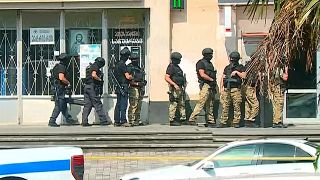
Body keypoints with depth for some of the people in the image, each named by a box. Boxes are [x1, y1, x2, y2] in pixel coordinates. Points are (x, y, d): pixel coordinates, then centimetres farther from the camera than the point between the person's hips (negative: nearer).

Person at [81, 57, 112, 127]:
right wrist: (100, 80, -8)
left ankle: (84, 121, 2)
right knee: (98, 105, -5)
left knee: (87, 105, 7)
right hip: (92, 87, -9)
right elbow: (93, 75, -22)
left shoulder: (89, 67, 22)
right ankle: (103, 121, -2)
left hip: (86, 87, 9)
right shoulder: (95, 66, -7)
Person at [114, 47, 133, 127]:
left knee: (118, 105, 10)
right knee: (123, 104, -8)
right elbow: (127, 76, -17)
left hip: (118, 87, 9)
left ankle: (117, 121, 11)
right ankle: (123, 121, -10)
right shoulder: (122, 65, -14)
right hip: (123, 87, -9)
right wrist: (132, 76, 2)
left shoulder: (117, 64, 15)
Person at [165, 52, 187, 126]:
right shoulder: (171, 67, -12)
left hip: (180, 88, 10)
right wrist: (174, 85, -26)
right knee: (173, 104, -7)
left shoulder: (177, 67, 17)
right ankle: (172, 121, -4)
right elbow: (166, 78, -21)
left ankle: (183, 119, 16)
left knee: (182, 104, 11)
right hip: (174, 89, -10)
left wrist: (183, 82, 17)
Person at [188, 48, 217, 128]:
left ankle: (211, 121, 12)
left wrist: (214, 85, 12)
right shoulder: (201, 63, -6)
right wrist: (212, 79, -11)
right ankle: (192, 119, -13)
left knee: (210, 105, 9)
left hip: (211, 86, 9)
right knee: (201, 103, -15)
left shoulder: (210, 63, 20)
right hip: (205, 85, -9)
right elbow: (202, 74, -16)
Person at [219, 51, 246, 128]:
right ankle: (223, 122, 2)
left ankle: (236, 122, 0)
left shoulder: (240, 67, 7)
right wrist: (221, 88, 9)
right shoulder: (227, 68, 20)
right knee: (225, 107, 0)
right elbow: (222, 78, 18)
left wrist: (237, 72, -12)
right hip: (226, 89, 4)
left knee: (236, 107, -4)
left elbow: (244, 76, -6)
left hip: (236, 89, -4)